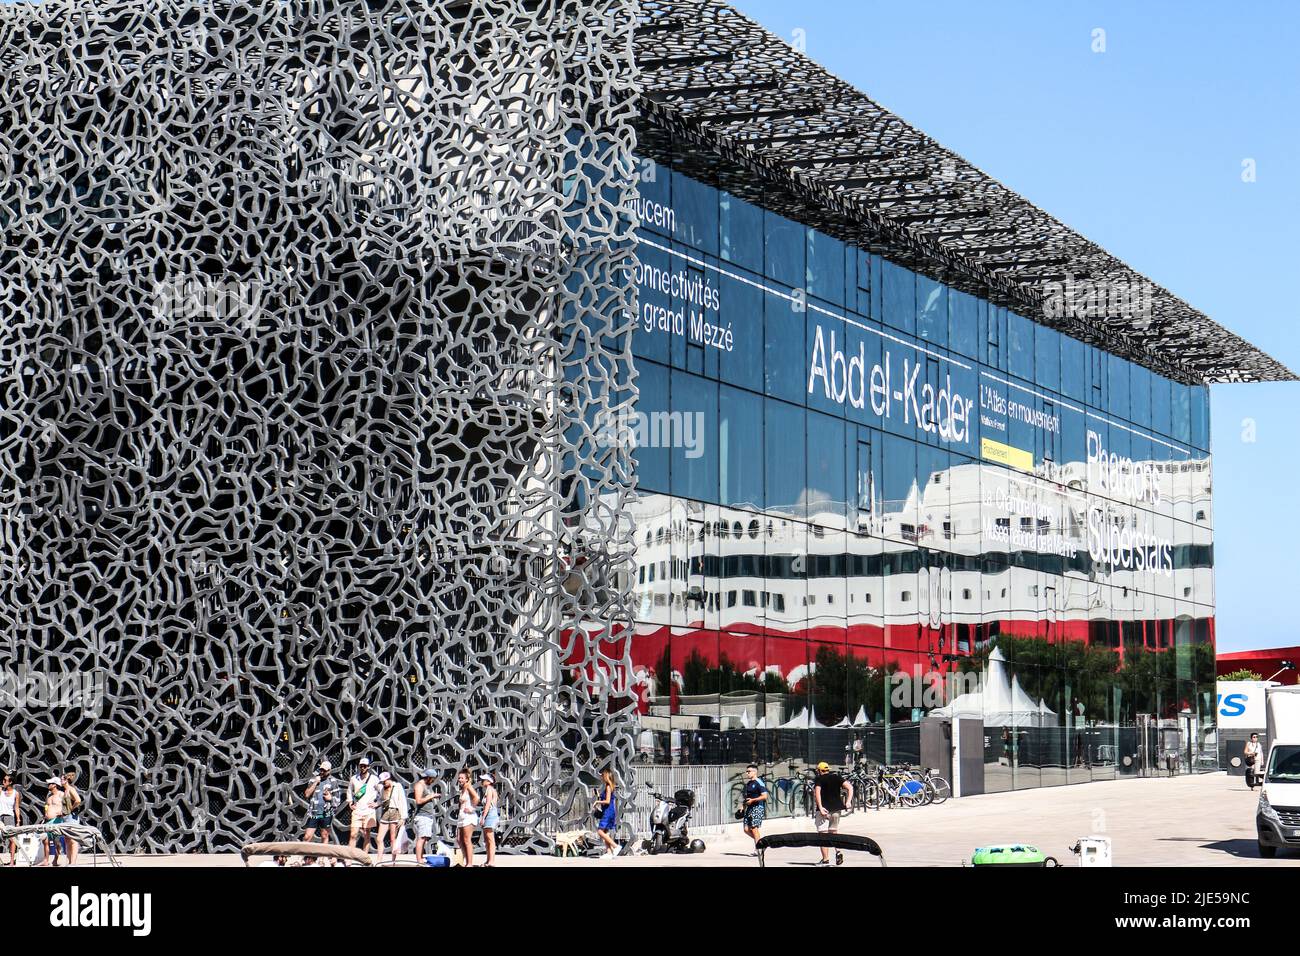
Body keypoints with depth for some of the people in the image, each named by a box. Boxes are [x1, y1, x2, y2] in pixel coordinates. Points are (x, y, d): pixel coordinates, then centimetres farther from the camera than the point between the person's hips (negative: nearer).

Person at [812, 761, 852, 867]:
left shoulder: (819, 779, -2)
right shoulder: (837, 777, 11)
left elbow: (817, 792, -18)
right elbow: (849, 787, 1)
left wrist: (820, 807, -22)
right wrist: (848, 801, -3)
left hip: (824, 809, -5)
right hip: (837, 808, 5)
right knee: (833, 832, 21)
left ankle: (825, 859, -1)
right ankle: (838, 850, -1)